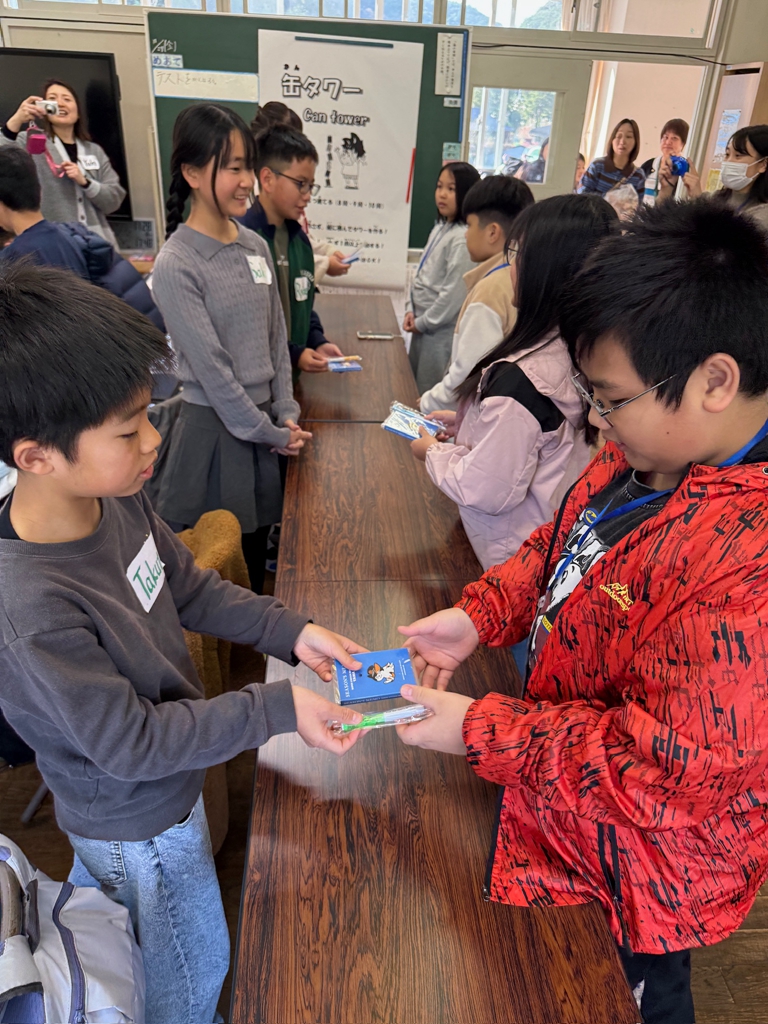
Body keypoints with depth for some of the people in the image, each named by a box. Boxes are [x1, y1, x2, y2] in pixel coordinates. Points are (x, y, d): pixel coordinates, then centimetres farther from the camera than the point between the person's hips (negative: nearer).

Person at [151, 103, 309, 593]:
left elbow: (276, 338, 9)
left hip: (266, 419, 6)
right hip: (214, 428, -6)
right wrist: (270, 434, -11)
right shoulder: (176, 265, -15)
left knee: (257, 553, 17)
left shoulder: (256, 245, 5)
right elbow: (211, 368, -16)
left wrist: (286, 415, 2)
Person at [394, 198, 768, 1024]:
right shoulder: (644, 455, -11)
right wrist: (479, 615, -9)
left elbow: (664, 764, -32)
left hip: (639, 871, -7)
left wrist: (479, 731, -24)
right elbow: (559, 544, 5)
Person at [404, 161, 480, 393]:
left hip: (441, 330, -9)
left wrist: (423, 322, -12)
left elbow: (454, 293, -21)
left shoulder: (462, 238, -19)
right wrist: (411, 310, 5)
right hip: (423, 325, 9)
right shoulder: (440, 229, 10)